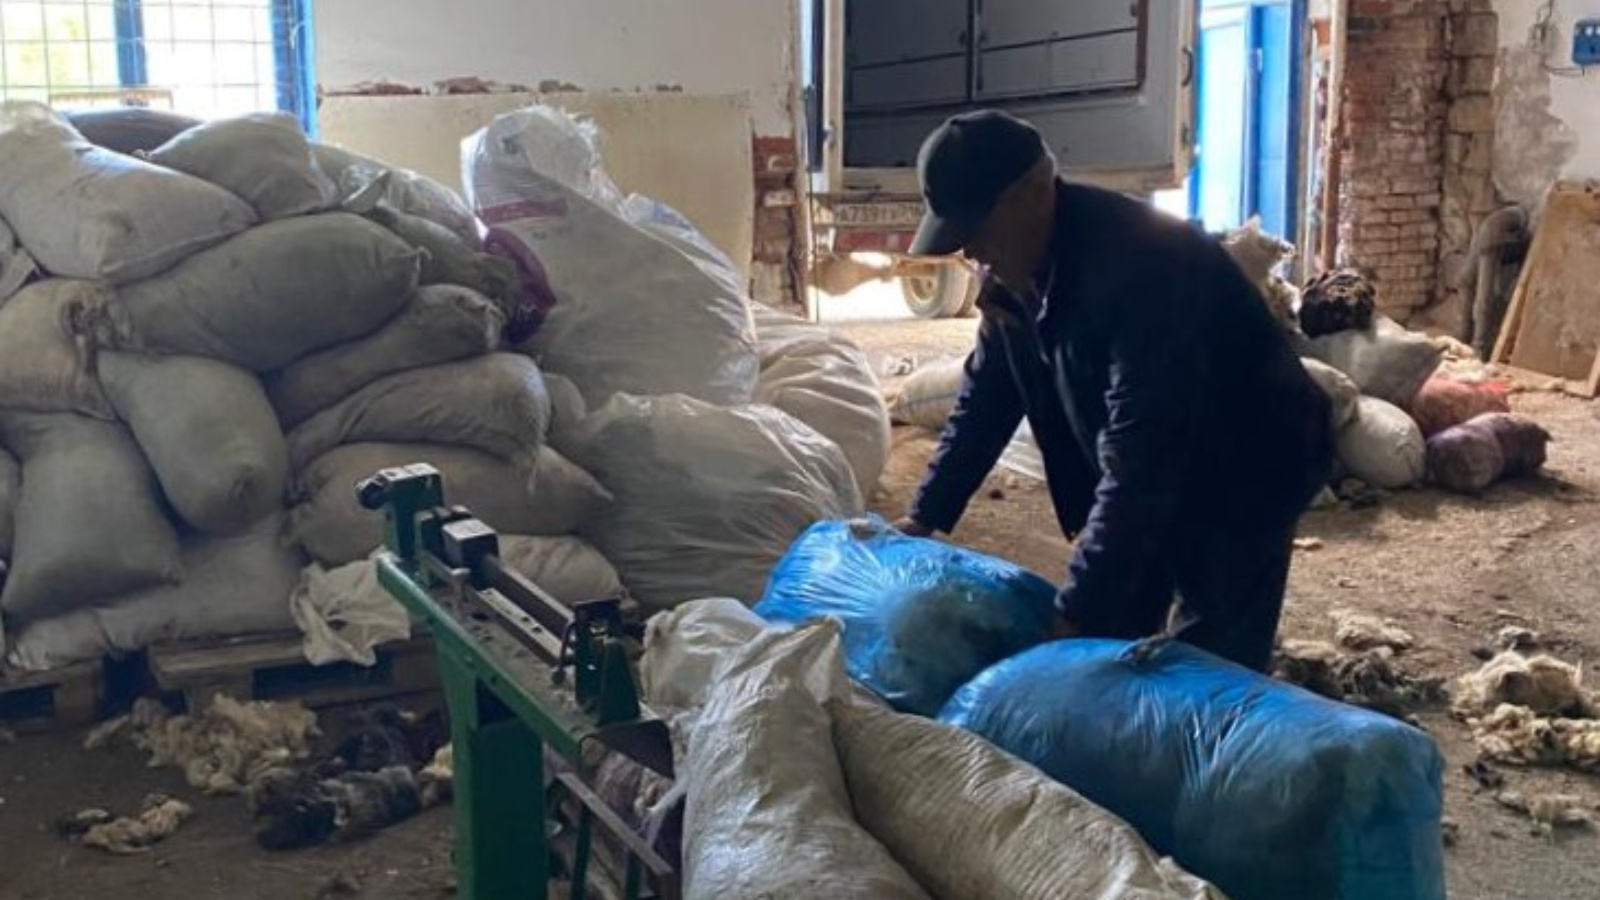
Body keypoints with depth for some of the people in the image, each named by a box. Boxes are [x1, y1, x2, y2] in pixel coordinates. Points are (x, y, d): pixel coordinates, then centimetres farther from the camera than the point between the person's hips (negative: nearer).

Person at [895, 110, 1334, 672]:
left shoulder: (1138, 269, -35)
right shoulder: (1019, 269, -8)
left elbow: (1137, 465, -37)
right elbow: (987, 395, 7)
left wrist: (1075, 613, -36)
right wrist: (925, 516, 5)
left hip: (1243, 477, -8)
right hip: (1145, 485, 8)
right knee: (1106, 650, 12)